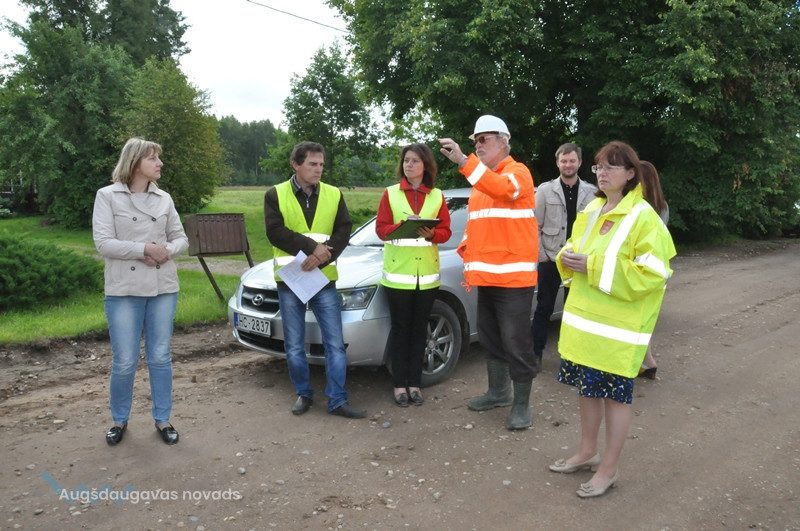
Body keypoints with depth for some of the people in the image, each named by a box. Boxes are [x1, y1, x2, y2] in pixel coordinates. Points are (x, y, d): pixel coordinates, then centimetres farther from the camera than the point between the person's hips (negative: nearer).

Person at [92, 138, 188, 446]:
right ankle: (119, 420, 25)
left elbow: (181, 238, 9)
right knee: (124, 362, 2)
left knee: (160, 357, 9)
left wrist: (167, 251, -12)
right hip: (124, 291, -3)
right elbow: (103, 243, -11)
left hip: (164, 289, 3)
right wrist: (145, 249, -18)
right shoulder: (108, 196, -3)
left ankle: (162, 419, 22)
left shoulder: (164, 198, 8)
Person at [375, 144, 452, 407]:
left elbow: (446, 231, 3)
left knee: (419, 328, 8)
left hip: (427, 273, 2)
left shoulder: (437, 196, 7)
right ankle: (399, 384, 12)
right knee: (400, 329, 3)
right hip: (398, 272, -2)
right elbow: (380, 228, -4)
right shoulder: (390, 193, 3)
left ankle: (415, 383, 18)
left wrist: (431, 234, -19)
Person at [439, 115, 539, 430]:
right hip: (486, 276, 9)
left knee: (516, 342, -2)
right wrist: (467, 254, 11)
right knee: (490, 338, 17)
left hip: (514, 275, -9)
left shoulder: (517, 171, -7)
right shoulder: (480, 180, 18)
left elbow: (503, 189, -31)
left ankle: (521, 403, 11)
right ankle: (498, 391, 33)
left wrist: (463, 161, -37)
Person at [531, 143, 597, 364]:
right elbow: (535, 225, -2)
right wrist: (541, 255, -7)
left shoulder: (592, 192, 2)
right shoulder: (545, 190, -1)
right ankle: (536, 352, 14)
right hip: (551, 260, -1)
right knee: (544, 308, 4)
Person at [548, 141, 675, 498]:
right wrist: (569, 258, -3)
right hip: (583, 316, 7)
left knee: (615, 394, 4)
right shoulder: (591, 211, 10)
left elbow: (651, 274, -19)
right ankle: (587, 453, 34)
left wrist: (593, 266, -22)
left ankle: (609, 469, 19)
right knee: (587, 387, 16)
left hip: (618, 325, -7)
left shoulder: (643, 217, -13)